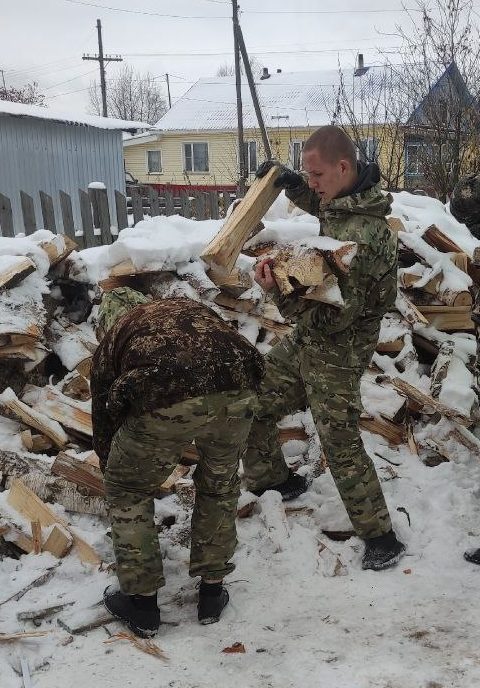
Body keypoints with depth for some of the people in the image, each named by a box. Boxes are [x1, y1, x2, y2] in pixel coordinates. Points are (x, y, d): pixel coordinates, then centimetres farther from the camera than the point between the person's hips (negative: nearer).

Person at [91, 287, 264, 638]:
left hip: (163, 401, -3)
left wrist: (113, 472, 54)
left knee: (129, 491, 24)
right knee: (220, 483, 30)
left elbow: (104, 423, 36)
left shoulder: (111, 341, 31)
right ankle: (212, 592, 40)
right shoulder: (191, 307, 37)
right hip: (237, 391, 3)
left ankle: (142, 603, 34)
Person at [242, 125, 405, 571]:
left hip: (334, 354, -9)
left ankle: (381, 539, 17)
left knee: (341, 448, -1)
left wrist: (278, 290, -35)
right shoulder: (343, 201, -1)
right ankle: (273, 480, 36)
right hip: (302, 344, 9)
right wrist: (290, 184, 16)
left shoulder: (362, 238, -30)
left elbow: (331, 317, -27)